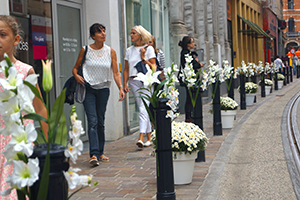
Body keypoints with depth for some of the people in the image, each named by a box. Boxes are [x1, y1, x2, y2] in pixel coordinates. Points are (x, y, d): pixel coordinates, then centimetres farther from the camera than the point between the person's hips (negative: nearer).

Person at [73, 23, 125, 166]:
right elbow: (75, 67, 7)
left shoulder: (110, 52, 4)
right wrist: (76, 76, -14)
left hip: (103, 89, 3)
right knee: (92, 121, -13)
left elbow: (116, 73, 1)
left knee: (100, 122, 9)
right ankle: (94, 154, -18)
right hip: (88, 89, -3)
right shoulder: (85, 50, -1)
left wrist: (120, 87, -13)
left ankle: (100, 152, 20)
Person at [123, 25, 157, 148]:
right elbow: (126, 69, 13)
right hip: (133, 81, 4)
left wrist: (143, 58, -11)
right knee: (142, 109, 7)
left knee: (143, 109, -14)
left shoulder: (148, 48, 2)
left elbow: (153, 67, -2)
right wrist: (125, 84, 4)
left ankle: (141, 138, -23)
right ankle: (149, 138, 14)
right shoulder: (129, 50, 14)